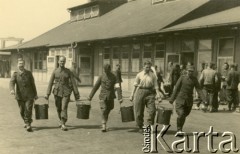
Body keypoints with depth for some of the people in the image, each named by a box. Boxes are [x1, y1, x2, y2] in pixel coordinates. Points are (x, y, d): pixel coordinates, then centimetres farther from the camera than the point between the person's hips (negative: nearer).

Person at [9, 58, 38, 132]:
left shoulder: (29, 73, 5)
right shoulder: (15, 74, 2)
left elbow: (33, 84, 9)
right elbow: (12, 82, -15)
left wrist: (35, 94, 11)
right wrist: (12, 89, -36)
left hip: (29, 95, -1)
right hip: (20, 96, 1)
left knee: (28, 109, -11)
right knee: (22, 111, 9)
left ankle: (28, 124, -4)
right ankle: (26, 122, 31)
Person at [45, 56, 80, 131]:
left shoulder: (68, 71, 1)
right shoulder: (55, 71, 3)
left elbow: (73, 83, 1)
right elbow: (50, 83, 2)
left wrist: (76, 94, -2)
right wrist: (47, 94, -3)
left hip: (66, 92, -2)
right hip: (57, 92, 2)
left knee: (64, 108, -12)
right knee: (58, 108, 11)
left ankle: (63, 124, -12)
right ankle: (61, 120, 35)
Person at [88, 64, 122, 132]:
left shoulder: (113, 77, 0)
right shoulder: (101, 77, 1)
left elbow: (117, 87, -6)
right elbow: (96, 86, 6)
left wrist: (120, 98, -16)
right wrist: (90, 96, 6)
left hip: (110, 97, 1)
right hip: (103, 96, -1)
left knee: (108, 111, 11)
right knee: (103, 111, -12)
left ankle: (104, 123, 30)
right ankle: (104, 126, -11)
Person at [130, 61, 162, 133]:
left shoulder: (153, 75, 7)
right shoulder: (139, 75, 6)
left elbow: (155, 85, 4)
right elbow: (135, 86, 9)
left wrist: (158, 93, -12)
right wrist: (132, 95, 6)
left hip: (150, 92, 0)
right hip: (140, 92, 0)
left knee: (152, 110, -10)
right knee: (139, 111, 4)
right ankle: (140, 127, 20)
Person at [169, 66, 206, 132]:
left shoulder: (194, 79, 1)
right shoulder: (182, 78, -4)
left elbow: (199, 89, -4)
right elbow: (176, 89, -1)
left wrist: (203, 99, -16)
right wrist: (172, 99, 1)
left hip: (189, 101, 3)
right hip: (180, 100, -2)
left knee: (184, 115, 12)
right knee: (181, 115, -16)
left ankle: (180, 129, 31)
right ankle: (179, 129, 5)